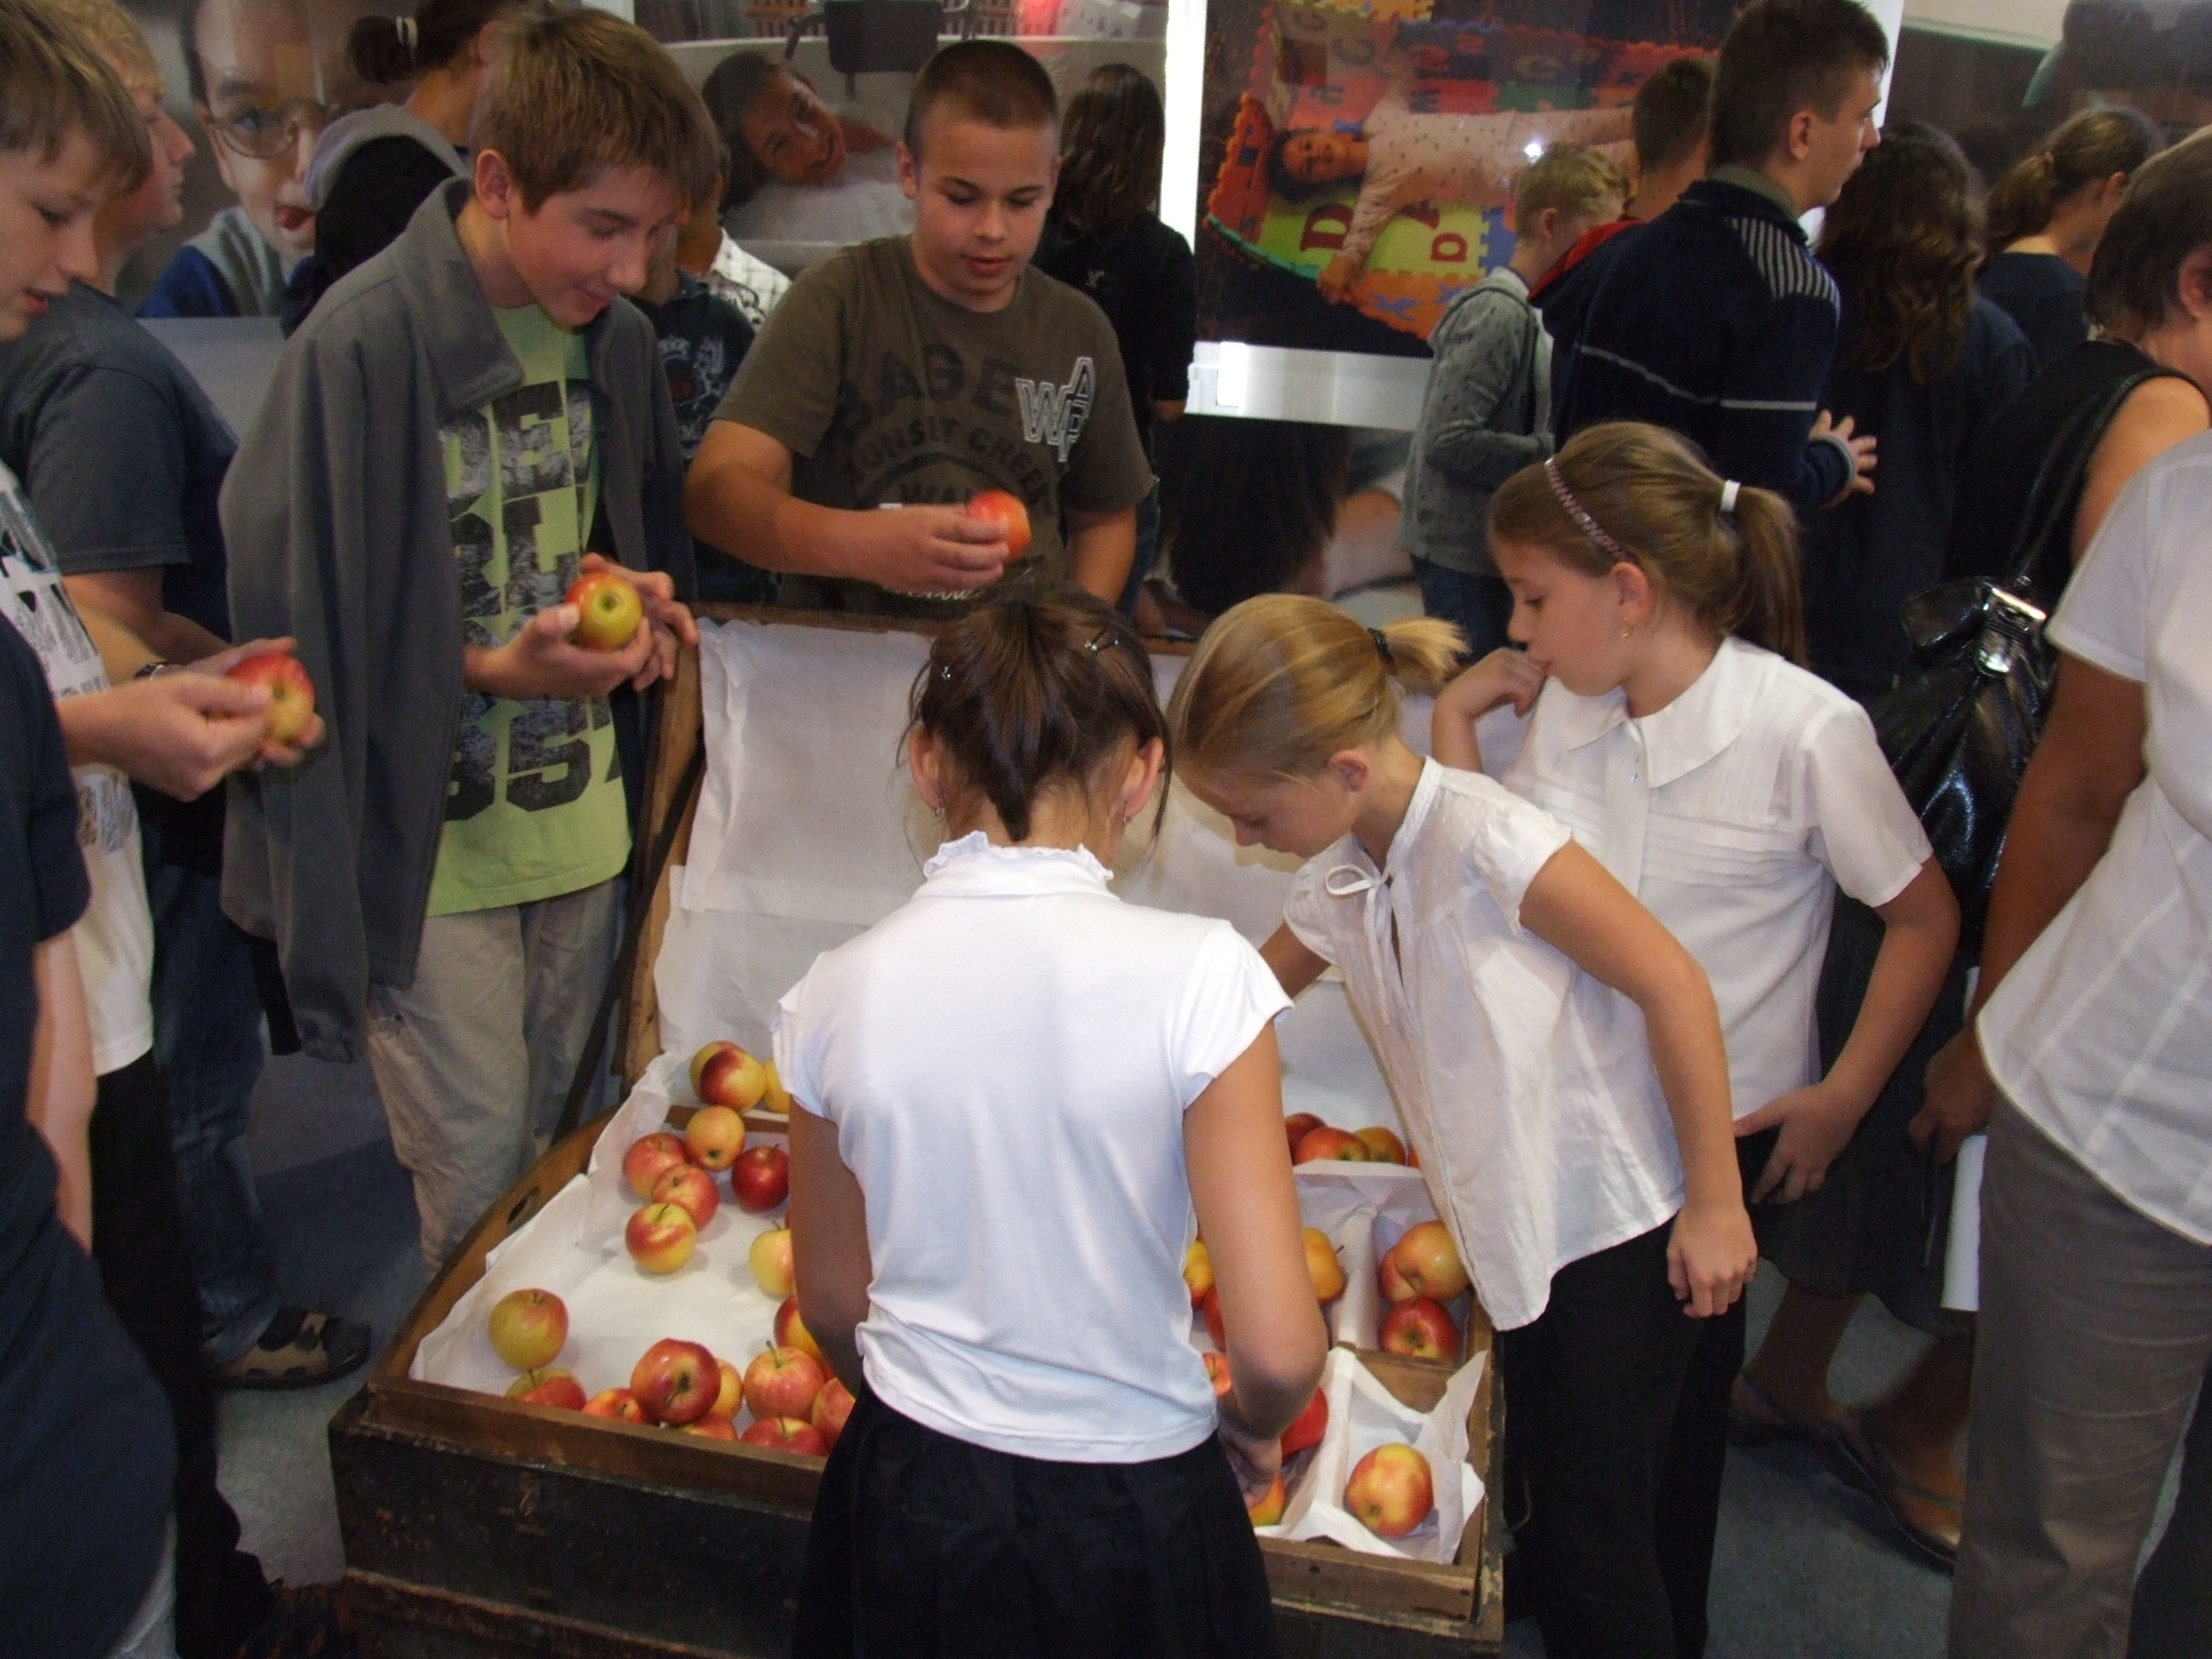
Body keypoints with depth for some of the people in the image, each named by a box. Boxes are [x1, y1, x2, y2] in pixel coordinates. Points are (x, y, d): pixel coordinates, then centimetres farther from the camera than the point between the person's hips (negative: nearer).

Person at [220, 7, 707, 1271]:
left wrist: (643, 600, -4)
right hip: (431, 841, -6)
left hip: (579, 821, 6)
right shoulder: (366, 346, -17)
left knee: (562, 1158, 18)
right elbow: (297, 619, -14)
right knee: (480, 1188, 2)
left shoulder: (615, 337, 3)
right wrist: (492, 669, -23)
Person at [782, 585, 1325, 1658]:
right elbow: (1278, 1355, -21)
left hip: (906, 1515, 2)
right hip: (1131, 1526, -1)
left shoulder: (837, 995, -10)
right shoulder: (1197, 973, -20)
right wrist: (1251, 1430, 2)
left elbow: (834, 1307, 3)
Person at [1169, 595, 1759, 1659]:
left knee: (1592, 1533, 2)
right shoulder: (1337, 883, 2)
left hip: (1625, 1232, -7)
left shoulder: (1484, 836, -22)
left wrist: (1716, 1202, -15)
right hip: (1524, 1244, 8)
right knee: (1539, 1519, 18)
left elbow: (1672, 984, -19)